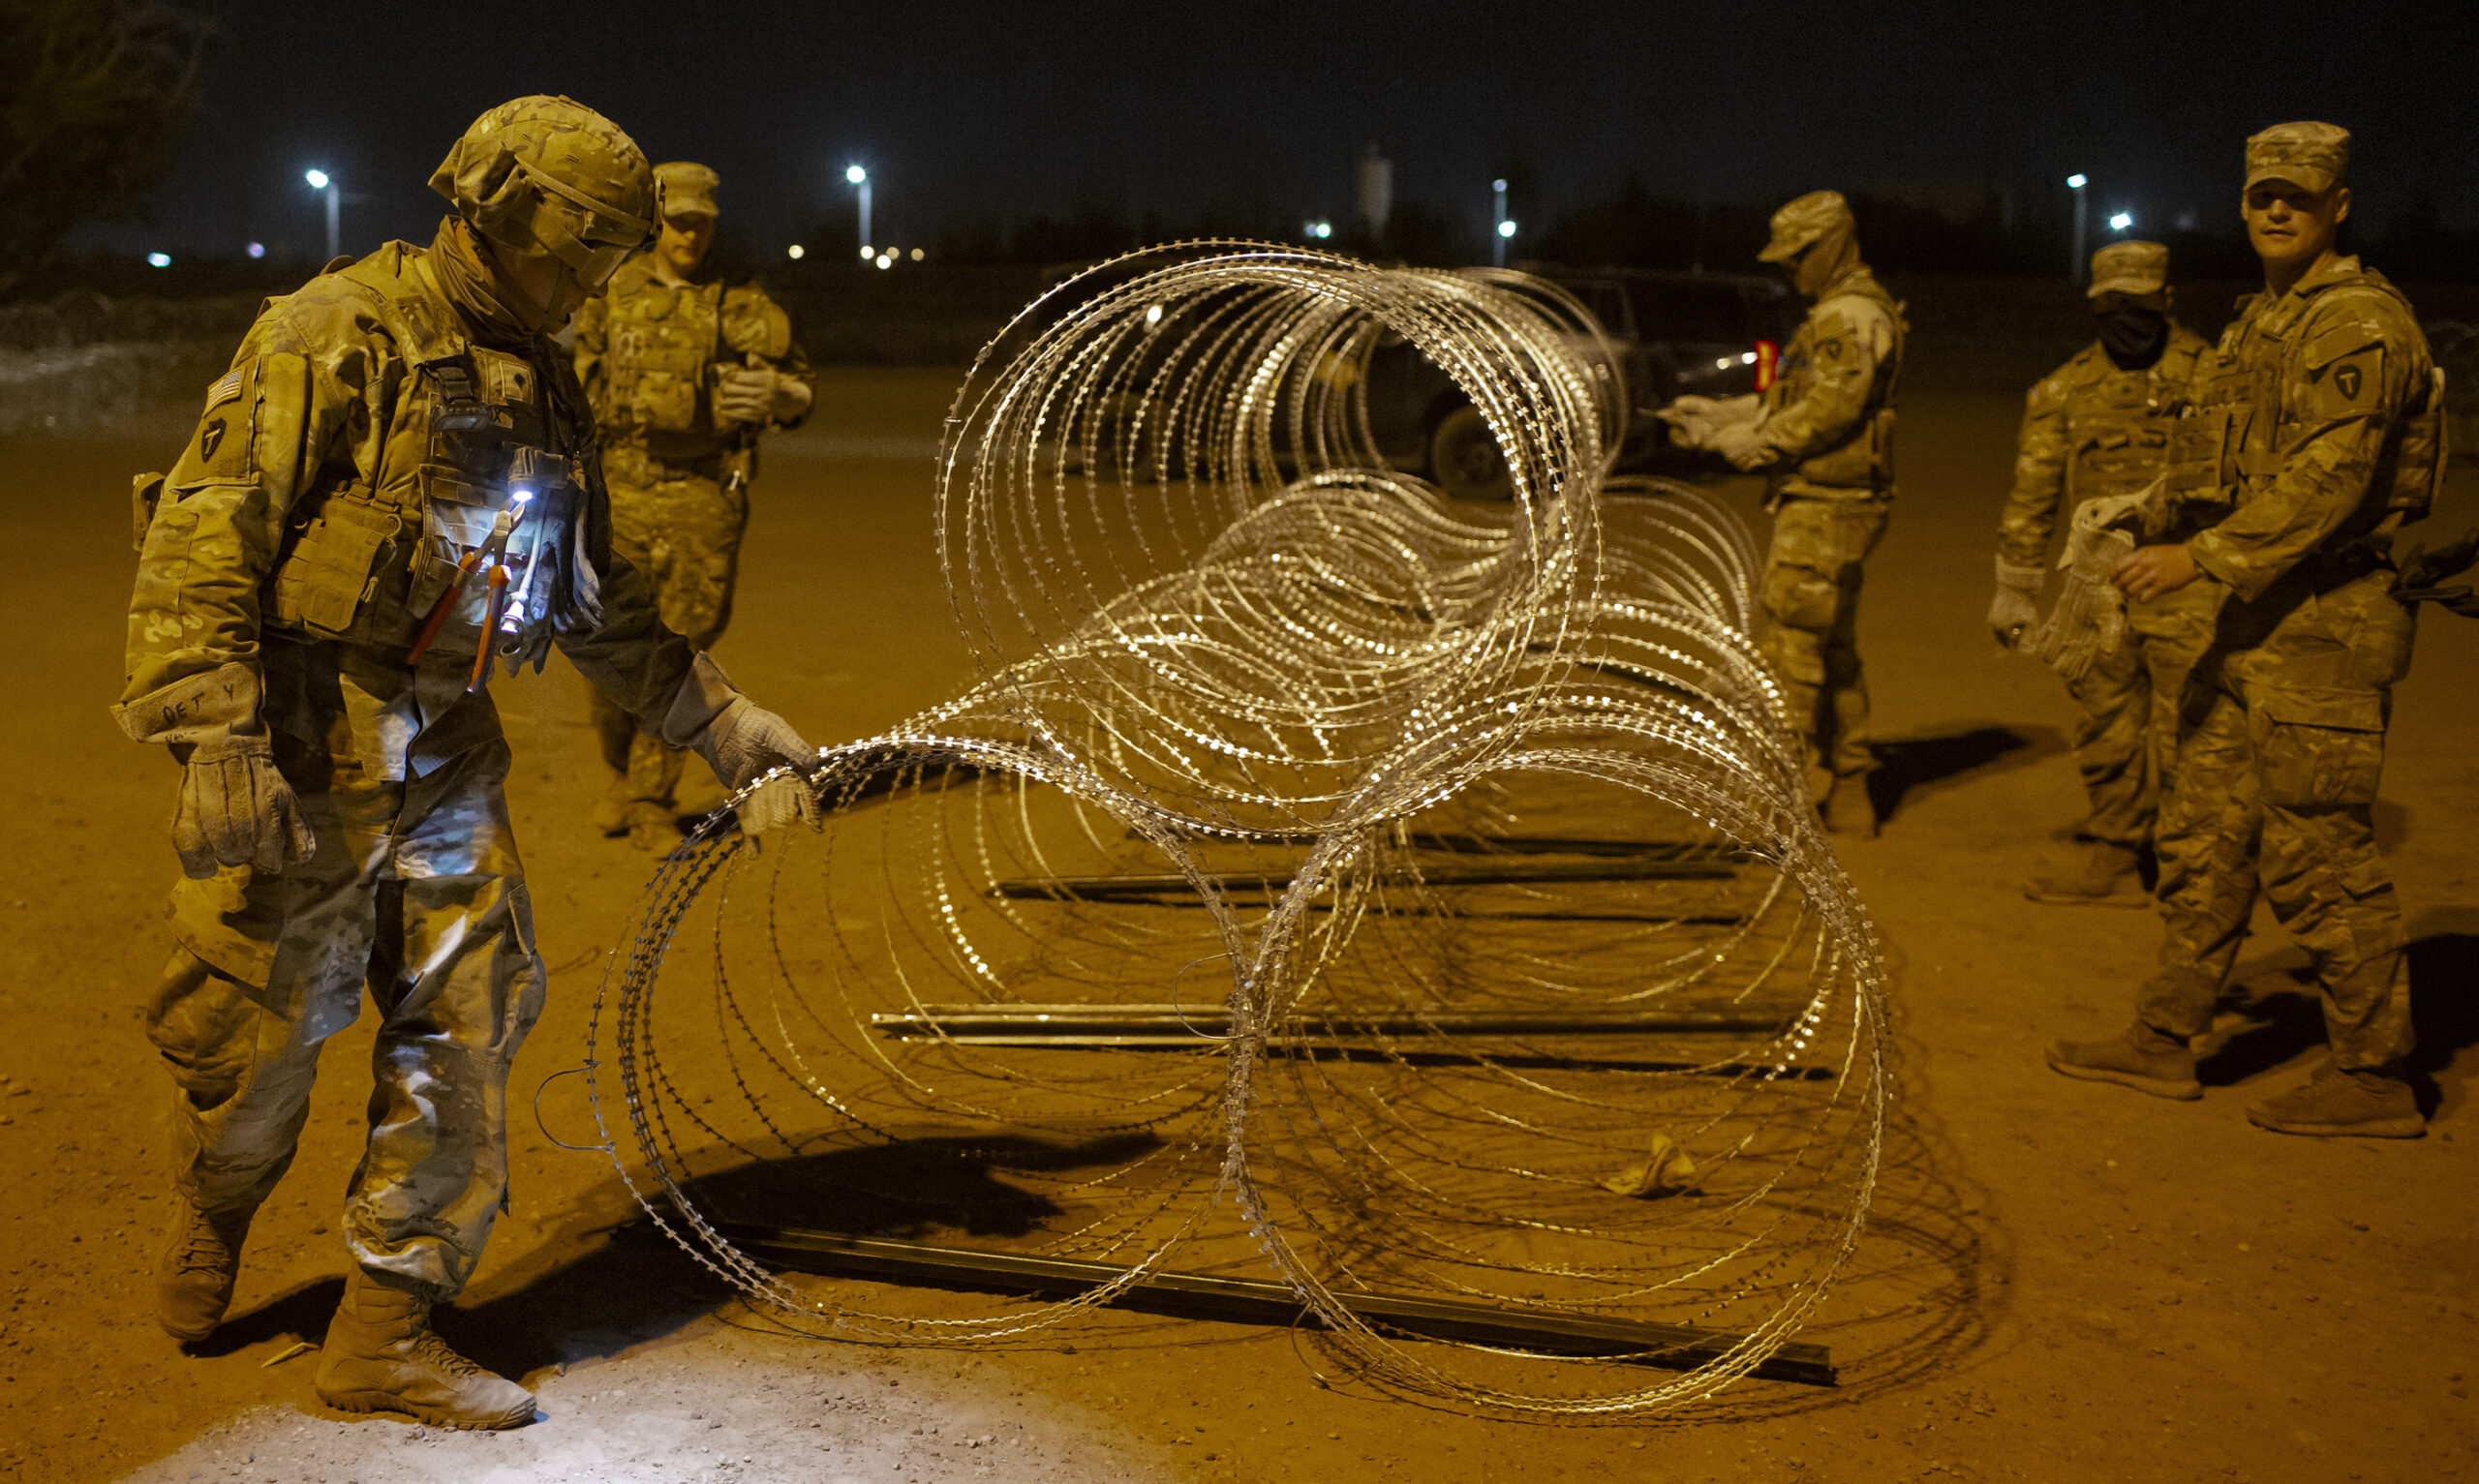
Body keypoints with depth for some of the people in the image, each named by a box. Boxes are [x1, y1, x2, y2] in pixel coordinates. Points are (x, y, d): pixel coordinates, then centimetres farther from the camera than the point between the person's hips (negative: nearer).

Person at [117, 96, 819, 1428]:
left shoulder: (541, 388, 12)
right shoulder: (336, 336, -11)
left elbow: (602, 609, 20)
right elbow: (205, 531, -18)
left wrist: (726, 726, 15)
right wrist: (216, 735, -27)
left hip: (446, 763, 7)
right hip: (302, 763, -6)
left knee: (465, 1037, 3)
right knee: (260, 1039, 6)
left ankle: (387, 1334, 16)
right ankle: (204, 1234, 39)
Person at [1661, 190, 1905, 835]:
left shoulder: (1854, 315, -14)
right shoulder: (1839, 313, 20)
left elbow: (1829, 409, -22)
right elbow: (1788, 398, 20)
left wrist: (1755, 442, -14)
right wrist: (1718, 414, 12)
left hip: (1824, 509, -11)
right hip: (1825, 506, 11)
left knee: (1791, 646, -9)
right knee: (1832, 651, 14)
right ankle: (1848, 798, 21)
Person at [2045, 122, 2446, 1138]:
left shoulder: (2360, 323, -14)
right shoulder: (2264, 321, 17)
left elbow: (2328, 482, -22)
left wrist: (2204, 558, -23)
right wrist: (2161, 517, 10)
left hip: (2324, 625, -10)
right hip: (2259, 616, 10)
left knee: (2317, 859, -4)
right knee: (2204, 832, 13)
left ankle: (2372, 1078, 8)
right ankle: (2164, 1042, 23)